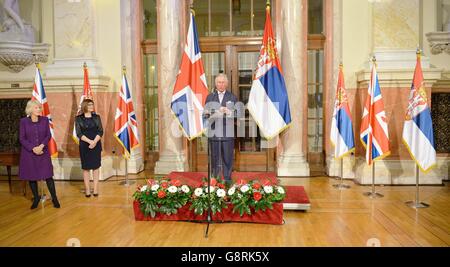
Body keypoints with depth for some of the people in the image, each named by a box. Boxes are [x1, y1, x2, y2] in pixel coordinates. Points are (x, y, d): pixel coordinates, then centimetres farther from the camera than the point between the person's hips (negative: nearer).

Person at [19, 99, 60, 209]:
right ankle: (36, 198, 24)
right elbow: (22, 138, -5)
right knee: (31, 176, 8)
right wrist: (33, 148, -16)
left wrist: (41, 146, -15)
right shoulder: (23, 121, -4)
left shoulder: (45, 120, 0)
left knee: (48, 175, -1)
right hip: (28, 152, 0)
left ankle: (54, 198, 9)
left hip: (43, 152, 0)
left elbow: (48, 135, 0)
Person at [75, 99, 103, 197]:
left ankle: (96, 189, 8)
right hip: (84, 146, -1)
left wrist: (95, 142, -16)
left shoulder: (96, 117, 5)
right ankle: (87, 189, 9)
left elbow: (100, 131, -1)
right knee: (86, 168, 3)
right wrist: (90, 141, -18)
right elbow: (79, 134, -7)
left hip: (96, 145, 1)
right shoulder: (78, 118, 0)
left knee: (95, 167, 4)